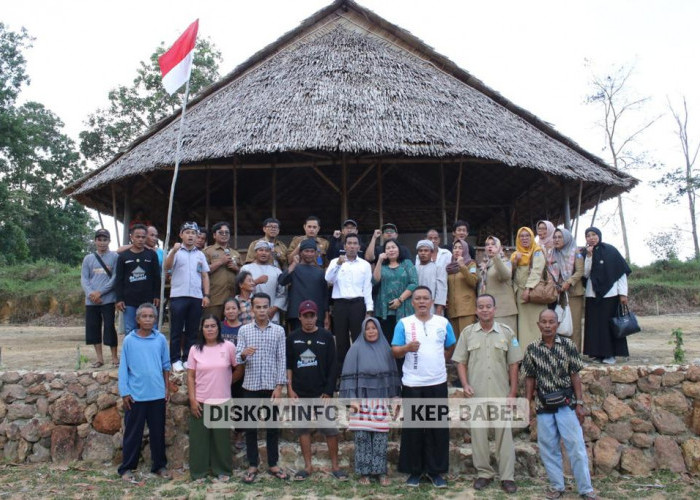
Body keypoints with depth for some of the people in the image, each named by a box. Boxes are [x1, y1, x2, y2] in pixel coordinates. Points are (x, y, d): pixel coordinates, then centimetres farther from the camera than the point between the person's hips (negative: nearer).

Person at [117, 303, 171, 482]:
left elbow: (166, 365, 7)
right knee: (133, 433, 7)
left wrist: (167, 388, 6)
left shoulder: (161, 339, 1)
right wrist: (125, 392, -5)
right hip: (135, 395, -2)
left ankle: (159, 466, 24)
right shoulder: (129, 340, -4)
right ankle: (127, 468, 19)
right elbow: (123, 368, -2)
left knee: (158, 432, 12)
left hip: (157, 395, 2)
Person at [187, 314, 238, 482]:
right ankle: (199, 471, 19)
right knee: (199, 437, 6)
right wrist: (192, 400, -5)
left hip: (223, 401, 0)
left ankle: (222, 470, 23)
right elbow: (190, 377, 0)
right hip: (200, 401, 1)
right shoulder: (195, 349, -1)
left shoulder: (228, 347, -5)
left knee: (221, 437, 9)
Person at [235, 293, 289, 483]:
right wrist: (244, 354, -27)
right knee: (250, 427, 7)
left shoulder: (278, 330, 1)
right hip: (251, 385, 0)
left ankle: (273, 464, 20)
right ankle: (252, 466, 19)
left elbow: (282, 359, -1)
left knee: (273, 426, 8)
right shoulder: (244, 330, 2)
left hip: (271, 386, 0)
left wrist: (279, 386, -7)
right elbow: (237, 359, -3)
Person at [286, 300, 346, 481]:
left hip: (322, 393, -2)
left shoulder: (326, 336, -1)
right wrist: (290, 389, -1)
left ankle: (335, 466, 12)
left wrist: (328, 391, -8)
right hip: (300, 393, 2)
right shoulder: (293, 337, 4)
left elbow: (332, 366, -2)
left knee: (331, 429, -1)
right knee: (303, 429, 8)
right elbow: (288, 365, 7)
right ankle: (308, 466, 19)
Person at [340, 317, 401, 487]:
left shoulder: (385, 348, 7)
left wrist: (395, 396, 8)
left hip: (382, 400, 2)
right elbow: (349, 375, -3)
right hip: (362, 399, -2)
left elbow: (393, 373, 12)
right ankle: (364, 472, 11)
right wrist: (352, 398, -10)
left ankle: (381, 471, 13)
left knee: (381, 436, 3)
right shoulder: (356, 348, -1)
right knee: (362, 436, 0)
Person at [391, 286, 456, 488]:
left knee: (438, 428, 5)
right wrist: (407, 347, -24)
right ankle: (414, 470, 16)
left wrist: (438, 362, 9)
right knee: (413, 429, 4)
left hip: (438, 383, 2)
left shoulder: (443, 323, 5)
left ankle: (436, 470, 16)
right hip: (412, 384, -2)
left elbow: (450, 348, 18)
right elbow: (395, 351, -5)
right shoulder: (404, 323, -1)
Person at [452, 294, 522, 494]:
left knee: (504, 434, 3)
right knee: (478, 434, 7)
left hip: (501, 394, 0)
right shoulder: (467, 333, 3)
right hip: (476, 394, 1)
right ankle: (484, 473, 20)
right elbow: (461, 362, 5)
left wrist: (513, 391, 0)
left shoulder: (507, 332, 3)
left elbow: (513, 364, 4)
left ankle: (507, 477, 11)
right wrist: (465, 384, -7)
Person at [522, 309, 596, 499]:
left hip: (566, 404, -2)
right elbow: (530, 378, 6)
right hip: (543, 406, 2)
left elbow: (575, 376, -2)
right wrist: (528, 403, 4)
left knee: (576, 447, -1)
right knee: (548, 448, 9)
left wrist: (579, 403, -4)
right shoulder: (532, 349, 0)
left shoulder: (568, 345, -4)